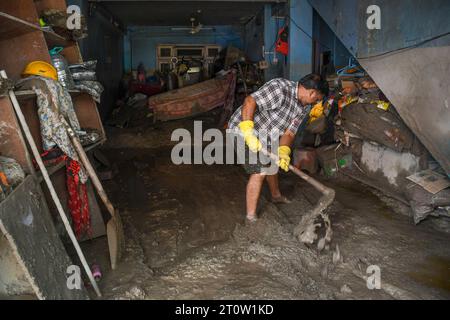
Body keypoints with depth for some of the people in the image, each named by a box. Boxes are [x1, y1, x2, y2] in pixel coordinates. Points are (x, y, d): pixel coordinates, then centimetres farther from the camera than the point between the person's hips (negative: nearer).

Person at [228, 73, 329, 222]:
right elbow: (250, 101, -32)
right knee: (259, 171, -14)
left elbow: (289, 133, -4)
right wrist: (248, 133, -39)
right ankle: (251, 217, -5)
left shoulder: (303, 109, 0)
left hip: (264, 137, 9)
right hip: (243, 129, -9)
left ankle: (276, 195, 49)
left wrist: (283, 152, -23)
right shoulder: (279, 88, -27)